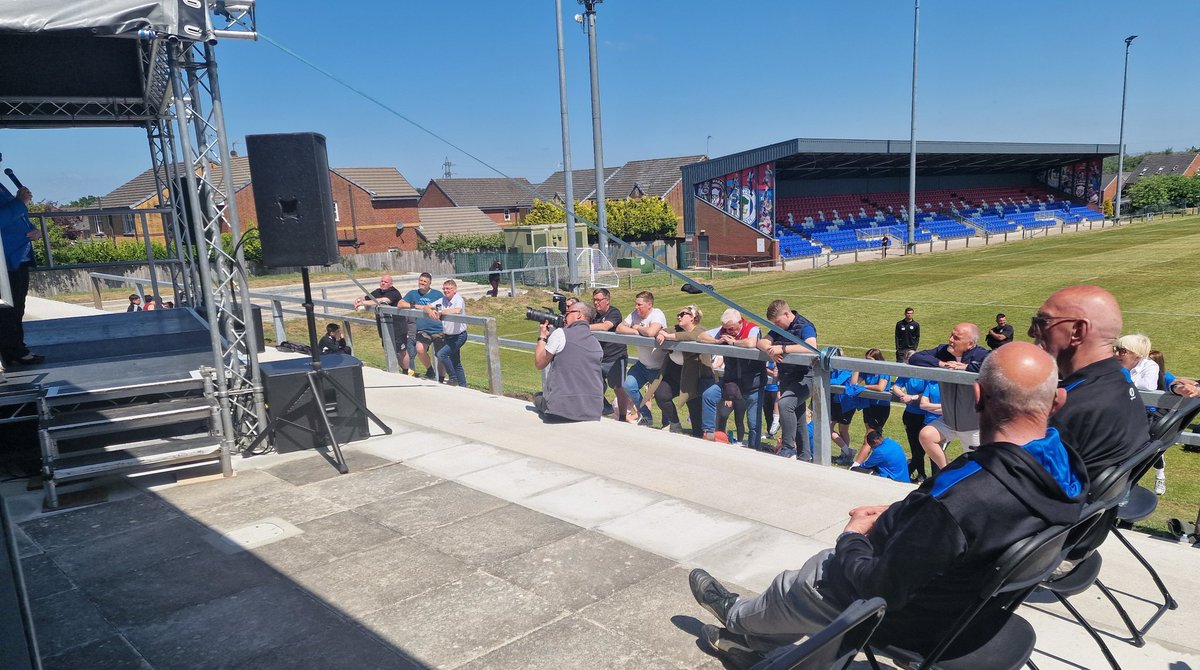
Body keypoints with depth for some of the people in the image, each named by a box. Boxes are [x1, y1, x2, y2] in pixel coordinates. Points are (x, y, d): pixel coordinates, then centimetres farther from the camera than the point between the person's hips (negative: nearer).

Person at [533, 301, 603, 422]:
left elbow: (540, 363, 3)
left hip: (560, 410, -5)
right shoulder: (597, 344, 12)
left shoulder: (560, 333, -5)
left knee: (538, 397, 26)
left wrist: (542, 337, 18)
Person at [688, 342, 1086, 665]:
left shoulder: (961, 501, -41)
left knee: (788, 590, 19)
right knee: (821, 563, 25)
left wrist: (851, 536, -10)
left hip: (911, 623, -7)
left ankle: (738, 620, 52)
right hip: (968, 601, 7)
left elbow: (881, 589, -28)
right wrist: (900, 515, 0)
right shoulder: (1065, 471, -15)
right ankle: (751, 639, 45)